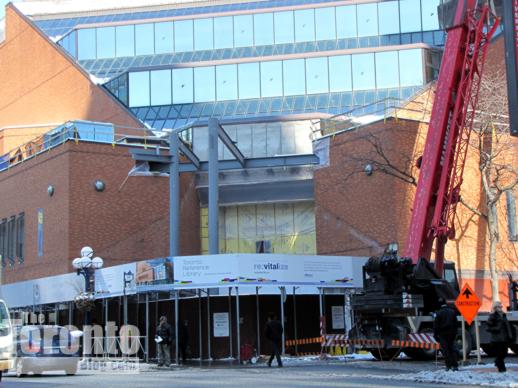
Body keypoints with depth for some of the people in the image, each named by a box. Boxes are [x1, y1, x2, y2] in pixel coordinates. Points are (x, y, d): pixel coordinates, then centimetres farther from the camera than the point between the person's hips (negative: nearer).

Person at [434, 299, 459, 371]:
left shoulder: (439, 313, -9)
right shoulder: (452, 311, 7)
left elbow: (436, 325, -8)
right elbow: (455, 323, 13)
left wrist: (435, 335, -2)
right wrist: (455, 333, 19)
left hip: (443, 333, -4)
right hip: (451, 333, 4)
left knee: (445, 349, 0)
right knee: (452, 348, 10)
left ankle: (448, 365, -5)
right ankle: (455, 365, 6)